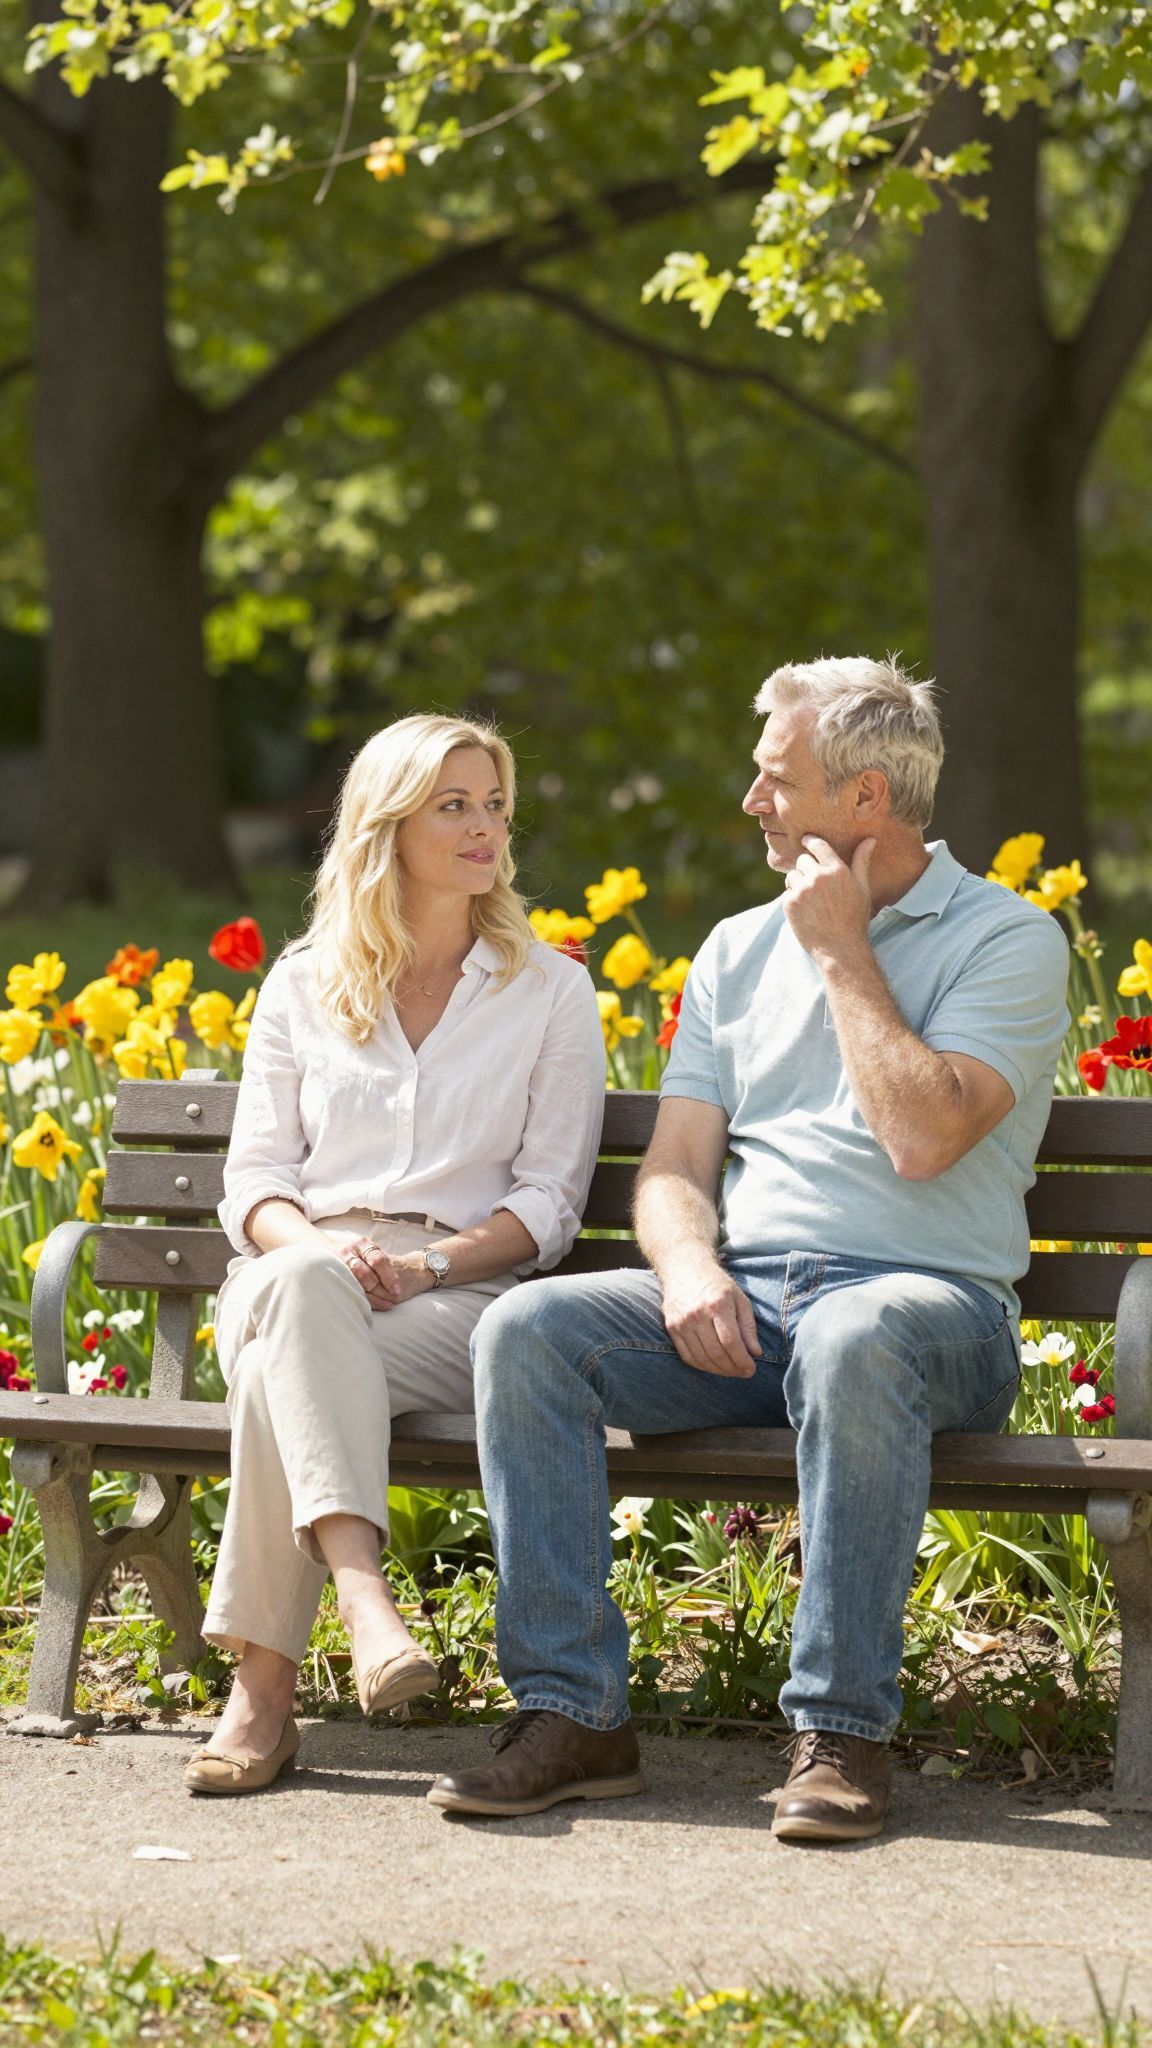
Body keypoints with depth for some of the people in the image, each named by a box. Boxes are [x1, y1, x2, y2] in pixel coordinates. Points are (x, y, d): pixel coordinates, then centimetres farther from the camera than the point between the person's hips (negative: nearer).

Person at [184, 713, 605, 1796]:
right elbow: (253, 1179, 12)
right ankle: (362, 1594, -57)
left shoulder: (551, 991, 12)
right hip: (295, 1277, 1)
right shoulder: (301, 986, 18)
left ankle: (263, 1684, -43)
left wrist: (426, 1263, -14)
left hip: (460, 1292, -1)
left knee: (281, 1372, -36)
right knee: (304, 1286, -40)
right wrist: (314, 1244, -13)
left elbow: (548, 1200, 5)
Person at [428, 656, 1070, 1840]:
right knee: (526, 1330, -22)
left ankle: (841, 1731, -34)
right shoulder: (739, 951, 20)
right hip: (741, 1305, 5)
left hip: (931, 1300, -5)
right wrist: (690, 1267, -12)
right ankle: (571, 1713, -22)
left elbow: (924, 1137, -15)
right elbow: (673, 1166, 12)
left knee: (851, 1342, -42)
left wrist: (842, 951, -6)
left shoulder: (1006, 940, 2)